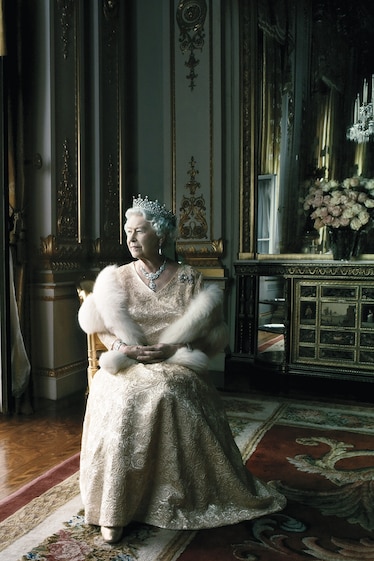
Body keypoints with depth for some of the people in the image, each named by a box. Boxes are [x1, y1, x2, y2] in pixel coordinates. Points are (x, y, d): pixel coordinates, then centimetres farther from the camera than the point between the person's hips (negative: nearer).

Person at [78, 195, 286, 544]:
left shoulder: (189, 279, 3)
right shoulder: (117, 278, 10)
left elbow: (215, 332, 1)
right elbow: (102, 329, 12)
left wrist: (174, 348, -14)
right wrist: (123, 347, -9)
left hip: (178, 367, -1)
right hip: (127, 368, 2)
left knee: (167, 393, -32)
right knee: (124, 399, -29)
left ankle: (187, 499, -9)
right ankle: (114, 511, -14)